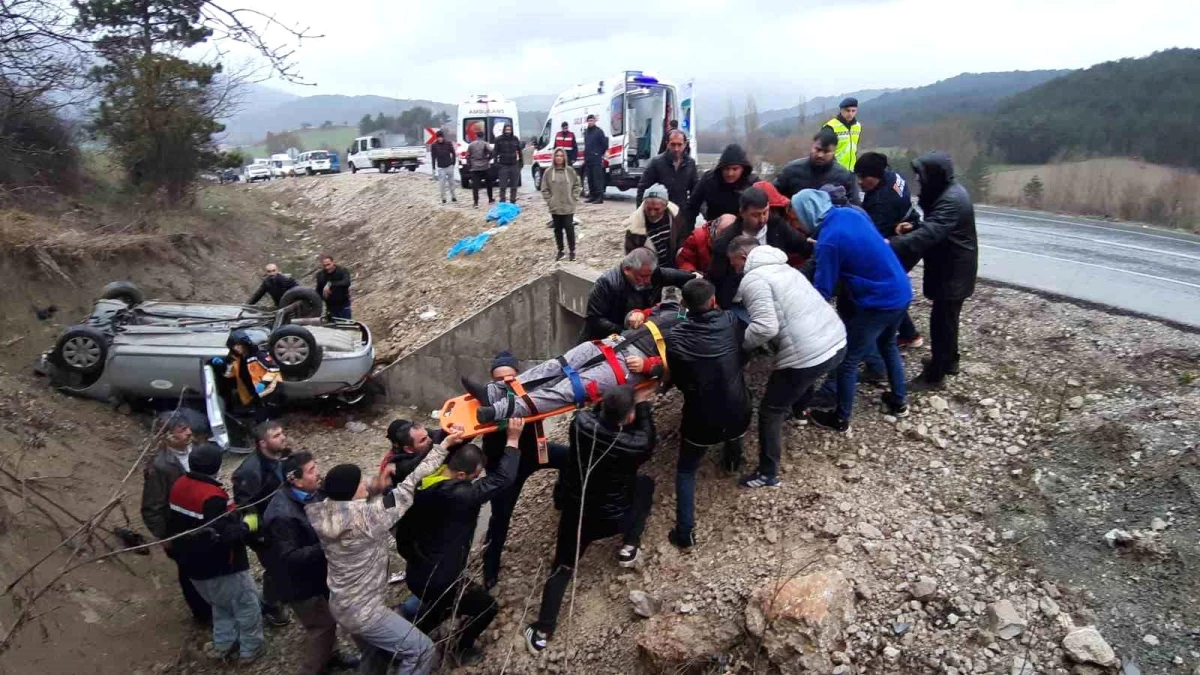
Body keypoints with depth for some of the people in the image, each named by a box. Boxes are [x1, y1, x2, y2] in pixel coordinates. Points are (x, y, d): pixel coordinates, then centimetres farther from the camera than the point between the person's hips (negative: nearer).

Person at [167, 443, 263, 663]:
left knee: (221, 604, 28)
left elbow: (175, 524, 13)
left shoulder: (179, 486, -1)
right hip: (221, 567, -9)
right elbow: (223, 535, -31)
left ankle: (222, 645, 35)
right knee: (247, 605, 10)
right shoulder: (212, 497, -30)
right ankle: (250, 649, 20)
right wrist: (246, 525, -16)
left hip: (192, 564, 9)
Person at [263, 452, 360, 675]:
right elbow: (290, 557, -31)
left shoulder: (313, 493, -8)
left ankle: (331, 656, 47)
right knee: (322, 626, 5)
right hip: (302, 582, -8)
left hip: (318, 572, 8)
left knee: (329, 618, 25)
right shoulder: (282, 515, -32)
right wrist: (325, 547, -34)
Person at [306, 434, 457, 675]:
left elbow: (345, 496, 13)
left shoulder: (326, 512, -11)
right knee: (422, 651, 3)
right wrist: (444, 445, -20)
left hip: (341, 606, 9)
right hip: (363, 612, -8)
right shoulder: (366, 517, -31)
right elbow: (410, 485, -26)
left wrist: (374, 487, -4)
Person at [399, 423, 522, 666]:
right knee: (487, 607, 19)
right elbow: (503, 478, -29)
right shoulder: (460, 495, -32)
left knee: (441, 605, 38)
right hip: (439, 581, -7)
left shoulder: (425, 483, -11)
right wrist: (513, 440, -17)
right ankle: (461, 649, 37)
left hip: (416, 574, 8)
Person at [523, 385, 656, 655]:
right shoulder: (635, 445, -28)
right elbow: (649, 442, -3)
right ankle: (628, 547, 22)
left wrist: (611, 402, 2)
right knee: (645, 483, 23)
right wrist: (643, 404, -2)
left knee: (561, 569, 21)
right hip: (613, 519, -2)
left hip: (576, 513, 2)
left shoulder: (581, 422, -22)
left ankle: (542, 632, 20)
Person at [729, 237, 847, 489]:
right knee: (803, 379, 41)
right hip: (837, 341, 9)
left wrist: (740, 344, -4)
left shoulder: (752, 279, -10)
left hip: (809, 355, -9)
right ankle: (800, 409, 70)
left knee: (770, 411, 8)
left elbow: (765, 327, -22)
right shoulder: (781, 266, 19)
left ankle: (768, 474, 17)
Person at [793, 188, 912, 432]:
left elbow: (822, 289, -15)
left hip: (879, 302, -9)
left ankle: (840, 418, 22)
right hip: (901, 291, 9)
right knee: (888, 345, 31)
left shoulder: (829, 240, -23)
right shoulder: (853, 212, 1)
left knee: (848, 359, 7)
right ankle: (898, 402, 45)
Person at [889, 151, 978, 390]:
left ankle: (935, 375, 7)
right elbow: (935, 227, 18)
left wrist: (892, 245, -42)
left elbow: (930, 234, -37)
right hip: (949, 267, 10)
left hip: (954, 270, -10)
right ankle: (949, 361, 38)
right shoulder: (946, 192, 7)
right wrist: (913, 227, 0)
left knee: (941, 320, -2)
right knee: (947, 317, 22)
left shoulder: (952, 200, -26)